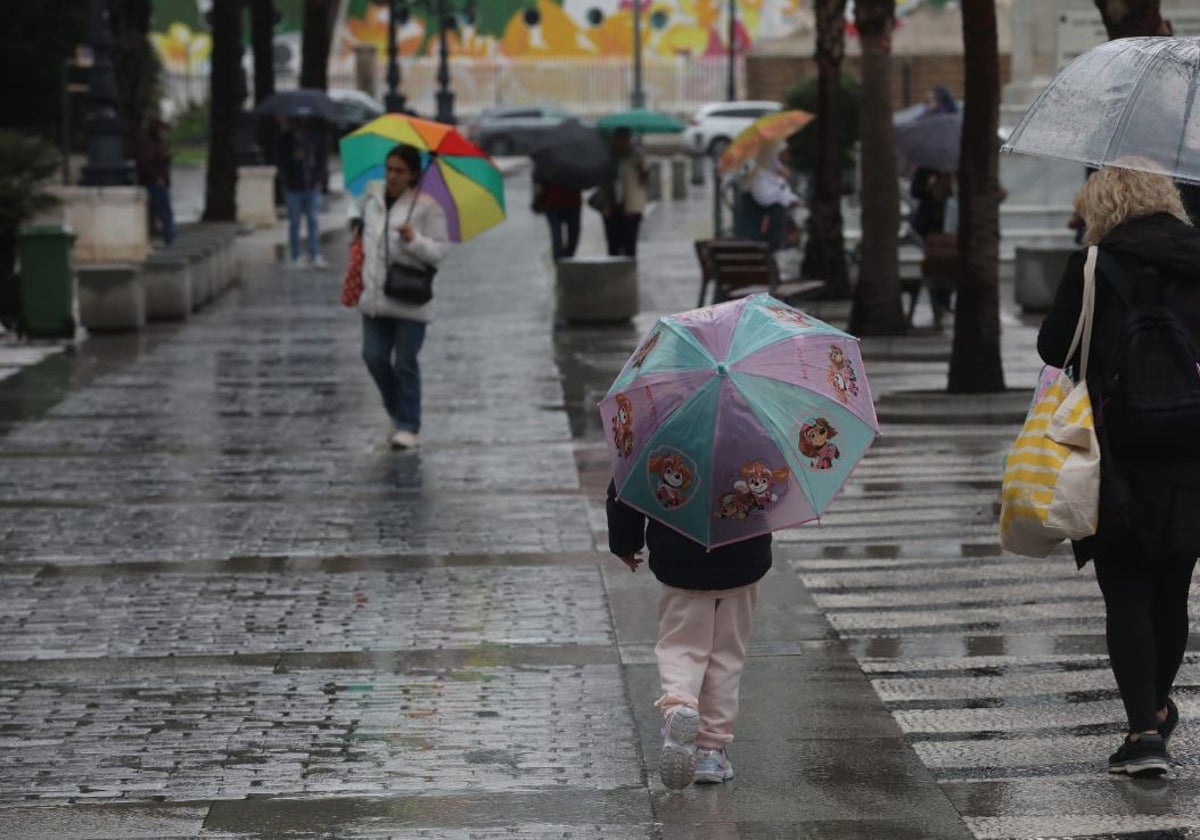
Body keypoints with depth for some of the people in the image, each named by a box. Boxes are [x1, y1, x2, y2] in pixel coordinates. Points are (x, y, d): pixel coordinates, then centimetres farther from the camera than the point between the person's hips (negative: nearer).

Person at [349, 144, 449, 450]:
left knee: (404, 363, -1)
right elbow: (357, 206, 32)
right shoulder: (373, 193, 6)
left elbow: (441, 251, -11)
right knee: (374, 357, 3)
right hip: (374, 295, 5)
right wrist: (356, 222, 13)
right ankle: (398, 414, 24)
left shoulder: (427, 206, -10)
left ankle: (408, 427, 8)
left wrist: (414, 240, -25)